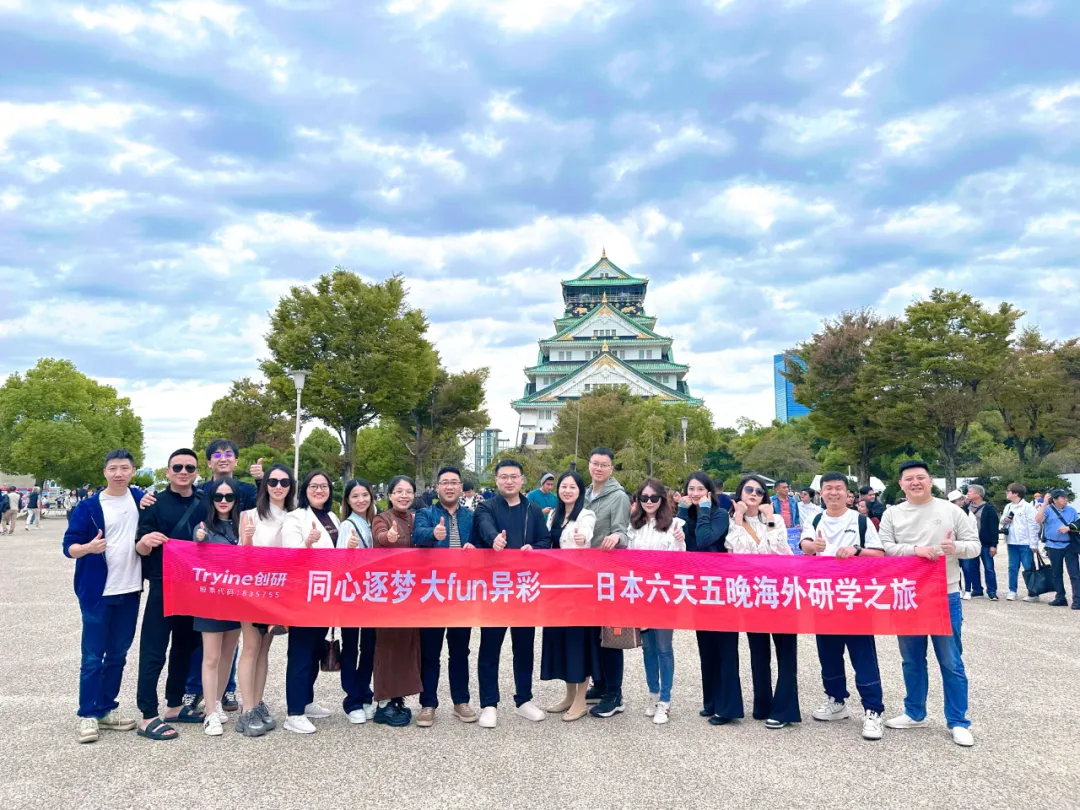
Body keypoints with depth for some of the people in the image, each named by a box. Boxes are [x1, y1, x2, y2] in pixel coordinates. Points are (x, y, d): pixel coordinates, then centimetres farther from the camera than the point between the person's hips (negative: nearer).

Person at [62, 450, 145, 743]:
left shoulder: (140, 499, 3)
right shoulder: (88, 507, -7)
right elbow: (69, 547, -7)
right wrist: (89, 547, -29)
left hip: (130, 590, 4)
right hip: (97, 592, -3)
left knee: (118, 654, 12)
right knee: (93, 657, 1)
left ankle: (107, 708, 24)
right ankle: (88, 714, 13)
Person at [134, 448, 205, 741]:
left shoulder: (206, 503, 6)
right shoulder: (155, 503, -5)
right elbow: (141, 550, -8)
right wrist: (145, 541, -28)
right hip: (163, 587, -5)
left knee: (185, 646, 14)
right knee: (154, 650, -2)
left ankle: (175, 706, 27)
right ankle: (148, 717, 5)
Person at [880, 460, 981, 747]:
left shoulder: (951, 511, 0)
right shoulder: (892, 514, 2)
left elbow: (975, 545, 0)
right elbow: (884, 547, -5)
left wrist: (956, 548, -21)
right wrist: (915, 550, -19)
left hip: (945, 596, -2)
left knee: (951, 662, 4)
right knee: (912, 660, 14)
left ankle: (958, 722, 16)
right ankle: (914, 713, 28)